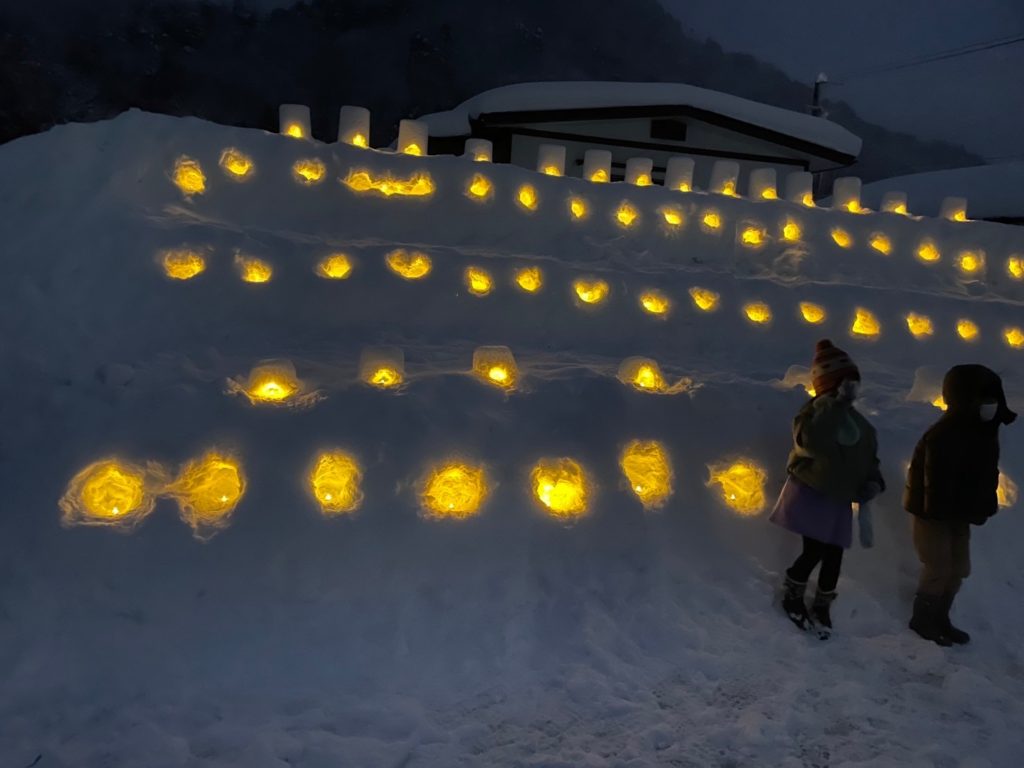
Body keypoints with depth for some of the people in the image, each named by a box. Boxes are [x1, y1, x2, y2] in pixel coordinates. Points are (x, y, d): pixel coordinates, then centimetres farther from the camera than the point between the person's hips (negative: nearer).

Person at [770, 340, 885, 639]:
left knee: (834, 556, 5)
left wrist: (873, 482, -2)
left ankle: (822, 607, 25)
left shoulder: (859, 421, 12)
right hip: (810, 493, -6)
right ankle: (792, 594, 20)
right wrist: (837, 404, -32)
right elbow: (812, 442, -34)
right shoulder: (814, 411, -12)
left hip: (840, 499, 7)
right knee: (814, 551, -9)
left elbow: (870, 458, 18)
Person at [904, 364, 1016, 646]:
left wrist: (984, 506, 7)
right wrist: (938, 511, -26)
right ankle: (922, 619, 15)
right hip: (933, 511, -9)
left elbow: (986, 474, 12)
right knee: (939, 568, -3)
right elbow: (936, 479, -27)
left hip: (959, 511, 9)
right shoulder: (944, 434, -26)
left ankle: (939, 619, 30)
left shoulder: (983, 431, 3)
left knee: (959, 568, 15)